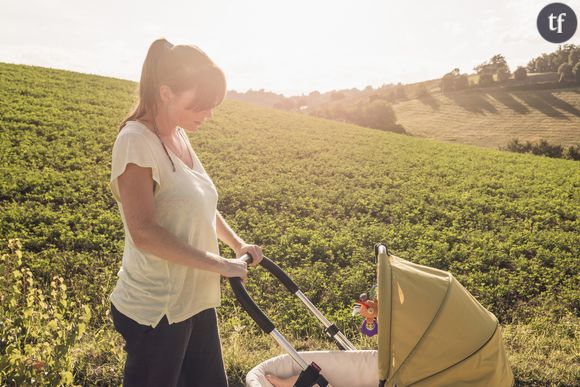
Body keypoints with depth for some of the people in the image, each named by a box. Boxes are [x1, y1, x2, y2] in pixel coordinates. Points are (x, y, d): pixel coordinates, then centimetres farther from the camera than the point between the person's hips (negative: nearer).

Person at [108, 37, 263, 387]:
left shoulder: (179, 137, 6)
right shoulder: (136, 141, -19)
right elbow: (144, 233, -26)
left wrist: (237, 244, 10)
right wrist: (219, 264, -21)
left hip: (196, 301, 8)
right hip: (155, 310, -8)